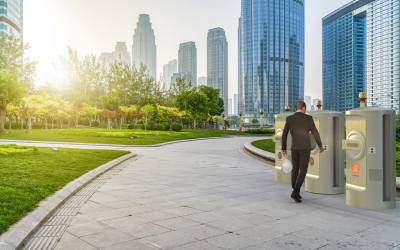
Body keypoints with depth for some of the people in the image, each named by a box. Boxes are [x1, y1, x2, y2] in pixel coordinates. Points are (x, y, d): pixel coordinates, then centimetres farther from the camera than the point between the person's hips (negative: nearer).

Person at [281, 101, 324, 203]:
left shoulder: (289, 118, 0)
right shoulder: (308, 118, -8)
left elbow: (284, 135, 1)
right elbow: (315, 133, -4)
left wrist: (283, 148, 11)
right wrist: (320, 146, 10)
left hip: (294, 148, 3)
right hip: (305, 148, -3)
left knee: (295, 169, 14)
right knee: (302, 170, -1)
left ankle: (295, 193, 17)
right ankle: (295, 192, -14)